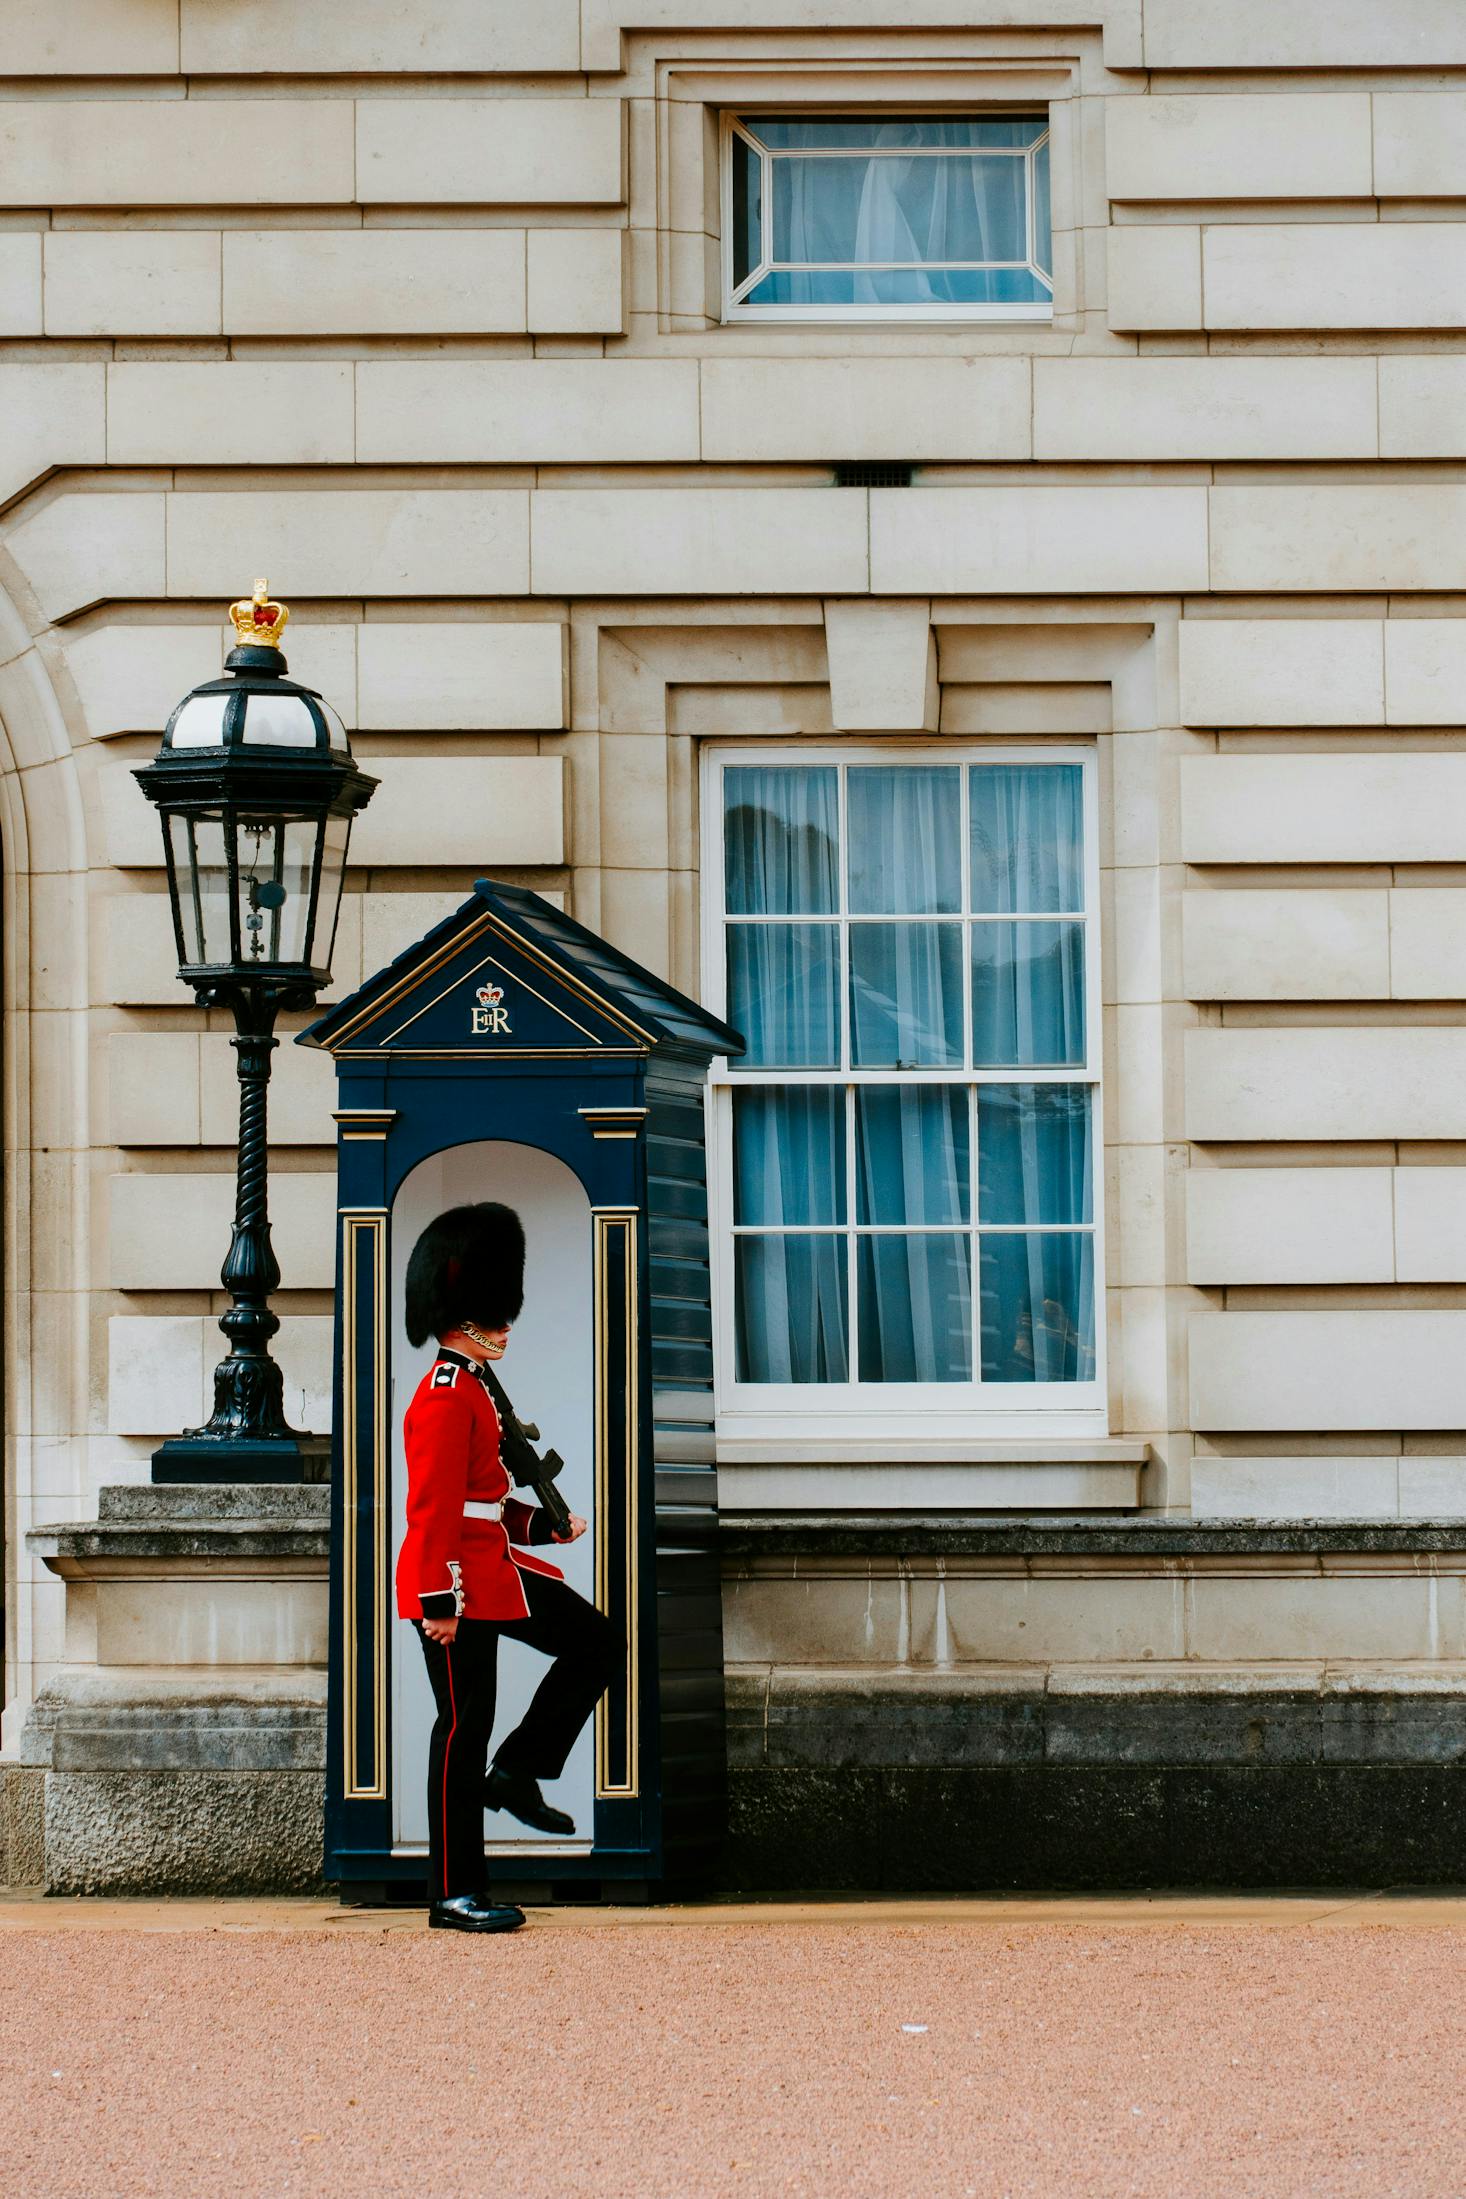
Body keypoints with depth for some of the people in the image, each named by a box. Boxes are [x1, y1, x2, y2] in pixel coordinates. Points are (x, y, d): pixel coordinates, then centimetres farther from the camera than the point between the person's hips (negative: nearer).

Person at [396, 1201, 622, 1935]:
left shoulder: (471, 1389, 14)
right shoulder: (446, 1397, -17)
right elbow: (433, 1507, -22)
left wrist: (541, 1524, 14)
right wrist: (438, 1601, -24)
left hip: (496, 1569, 10)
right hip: (458, 1582, -10)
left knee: (596, 1644, 8)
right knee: (464, 1725, -4)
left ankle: (516, 1773, 12)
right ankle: (455, 1895, 3)